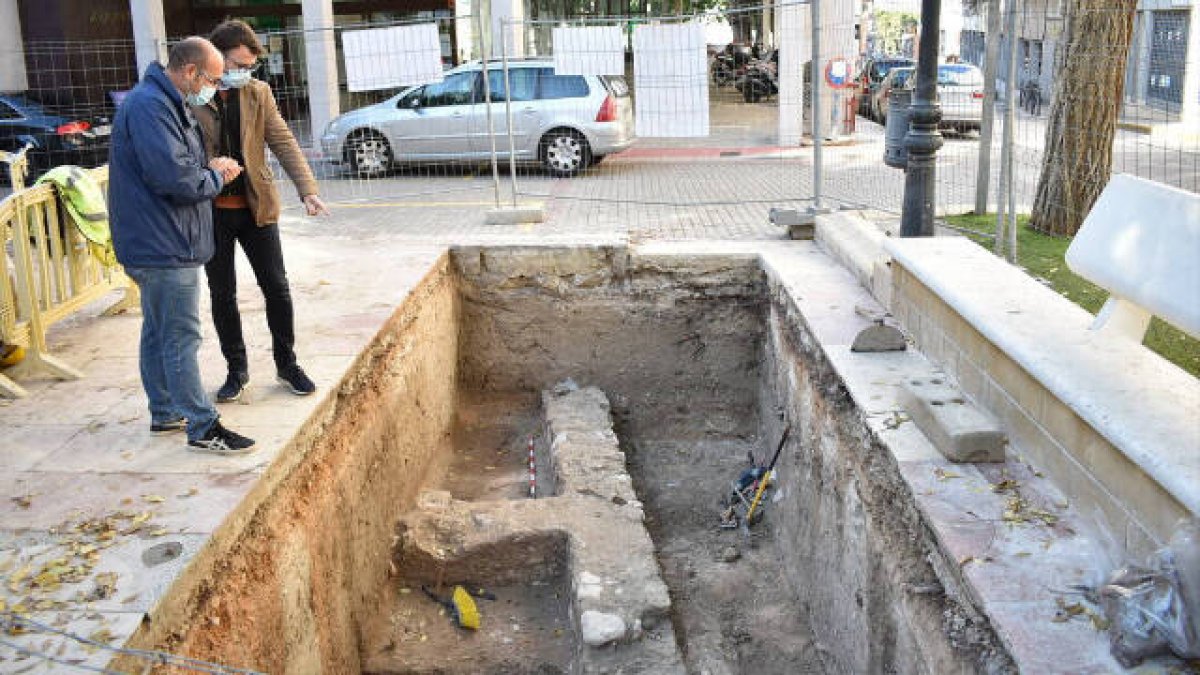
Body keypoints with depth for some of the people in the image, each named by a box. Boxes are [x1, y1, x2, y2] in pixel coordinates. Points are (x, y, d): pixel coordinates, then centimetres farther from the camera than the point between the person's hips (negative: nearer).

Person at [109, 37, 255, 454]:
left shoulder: (168, 105, 15)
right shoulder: (149, 106, -19)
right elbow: (174, 178, -27)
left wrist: (210, 167, 4)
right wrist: (216, 176, -10)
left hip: (159, 245, 11)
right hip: (164, 247, -11)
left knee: (158, 333, 18)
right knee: (181, 338, -5)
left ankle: (165, 413, 30)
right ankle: (202, 428, 2)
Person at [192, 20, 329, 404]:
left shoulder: (258, 93, 2)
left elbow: (284, 143, -2)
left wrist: (308, 191, -13)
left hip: (256, 206, 2)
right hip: (210, 212, -2)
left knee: (276, 286, 6)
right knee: (222, 295, 9)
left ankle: (287, 364, 23)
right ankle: (236, 370, 24)